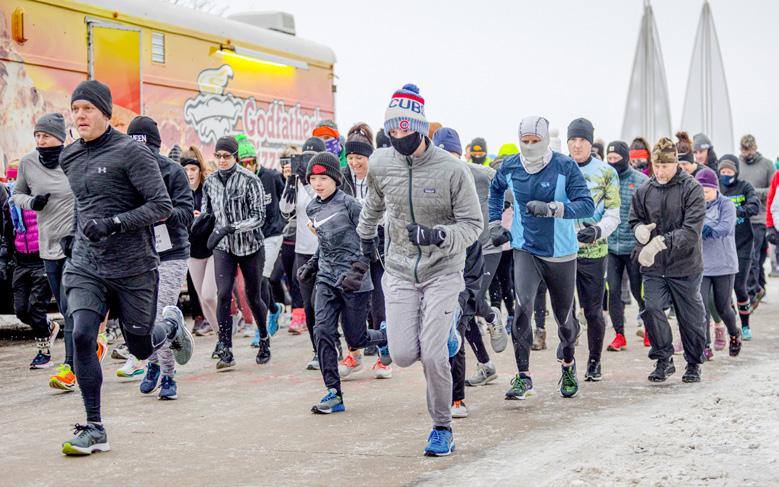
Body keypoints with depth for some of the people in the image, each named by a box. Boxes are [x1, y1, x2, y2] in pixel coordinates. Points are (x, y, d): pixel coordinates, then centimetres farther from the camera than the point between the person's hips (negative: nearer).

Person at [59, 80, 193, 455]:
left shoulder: (131, 152, -10)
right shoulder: (69, 157, 10)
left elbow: (162, 206, -15)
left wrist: (113, 224, -24)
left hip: (133, 266, -4)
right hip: (85, 265, 4)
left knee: (141, 348, 8)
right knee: (82, 336, -15)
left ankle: (171, 325, 45)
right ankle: (94, 430, -7)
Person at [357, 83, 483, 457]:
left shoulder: (452, 170, -16)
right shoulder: (380, 164, -4)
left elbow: (472, 225, -12)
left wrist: (438, 236, -30)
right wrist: (366, 234, 32)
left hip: (442, 271, -4)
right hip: (399, 271, 4)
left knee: (432, 356, -12)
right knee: (403, 355, -4)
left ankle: (442, 428, 10)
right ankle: (445, 329, 31)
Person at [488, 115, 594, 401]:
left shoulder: (565, 167, -13)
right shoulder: (510, 167, -3)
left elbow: (587, 205, -21)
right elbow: (496, 190, 21)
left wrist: (551, 208, -34)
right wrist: (495, 223, 13)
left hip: (561, 253, -1)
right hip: (525, 249, 1)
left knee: (564, 316, 12)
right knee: (522, 305, -21)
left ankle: (568, 365, 42)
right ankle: (523, 377, -14)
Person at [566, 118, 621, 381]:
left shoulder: (605, 172, 2)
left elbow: (613, 213, 0)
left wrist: (597, 231, -18)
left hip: (594, 250, -1)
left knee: (593, 310, 6)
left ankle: (594, 361, 21)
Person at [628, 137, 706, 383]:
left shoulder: (691, 188, -9)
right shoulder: (644, 190, 2)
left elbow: (692, 229, -17)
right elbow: (634, 220, 13)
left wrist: (661, 242, -27)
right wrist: (640, 229, -12)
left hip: (685, 265, -2)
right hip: (654, 268, 3)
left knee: (691, 317, 8)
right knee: (651, 309, -13)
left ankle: (694, 364, 29)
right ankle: (664, 360, 5)